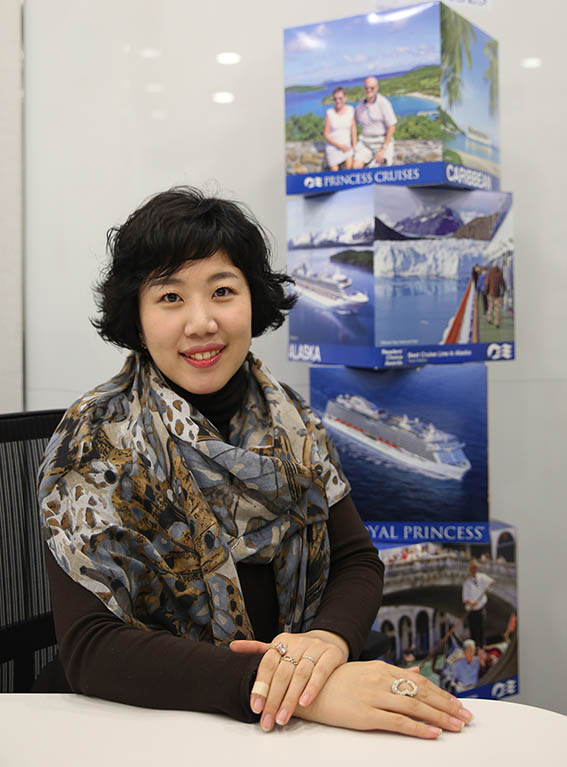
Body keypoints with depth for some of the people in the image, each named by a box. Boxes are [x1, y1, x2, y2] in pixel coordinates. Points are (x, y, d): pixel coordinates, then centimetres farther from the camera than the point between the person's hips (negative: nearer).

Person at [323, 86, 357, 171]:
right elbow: (326, 134, -5)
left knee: (349, 166, -21)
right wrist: (339, 145, -11)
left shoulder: (350, 110, 1)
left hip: (347, 146, 1)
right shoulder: (330, 113, -6)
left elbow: (353, 130, 6)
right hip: (333, 147, -1)